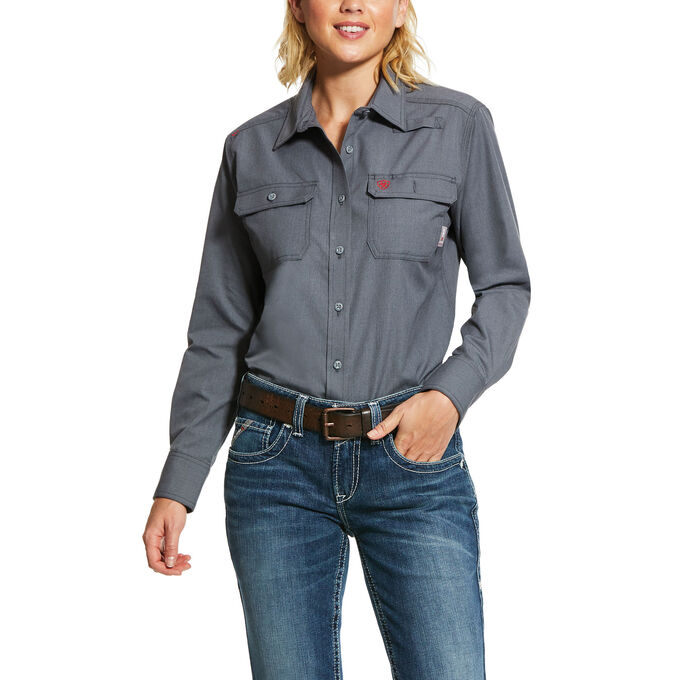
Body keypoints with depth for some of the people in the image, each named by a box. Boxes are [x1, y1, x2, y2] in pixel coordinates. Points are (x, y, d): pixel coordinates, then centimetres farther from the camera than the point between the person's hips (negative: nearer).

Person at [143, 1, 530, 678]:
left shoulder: (458, 125, 1)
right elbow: (220, 330, 9)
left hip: (411, 456, -1)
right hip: (278, 462, 2)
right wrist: (176, 486, 6)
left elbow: (505, 284, 6)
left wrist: (451, 393, -11)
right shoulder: (252, 148, 7)